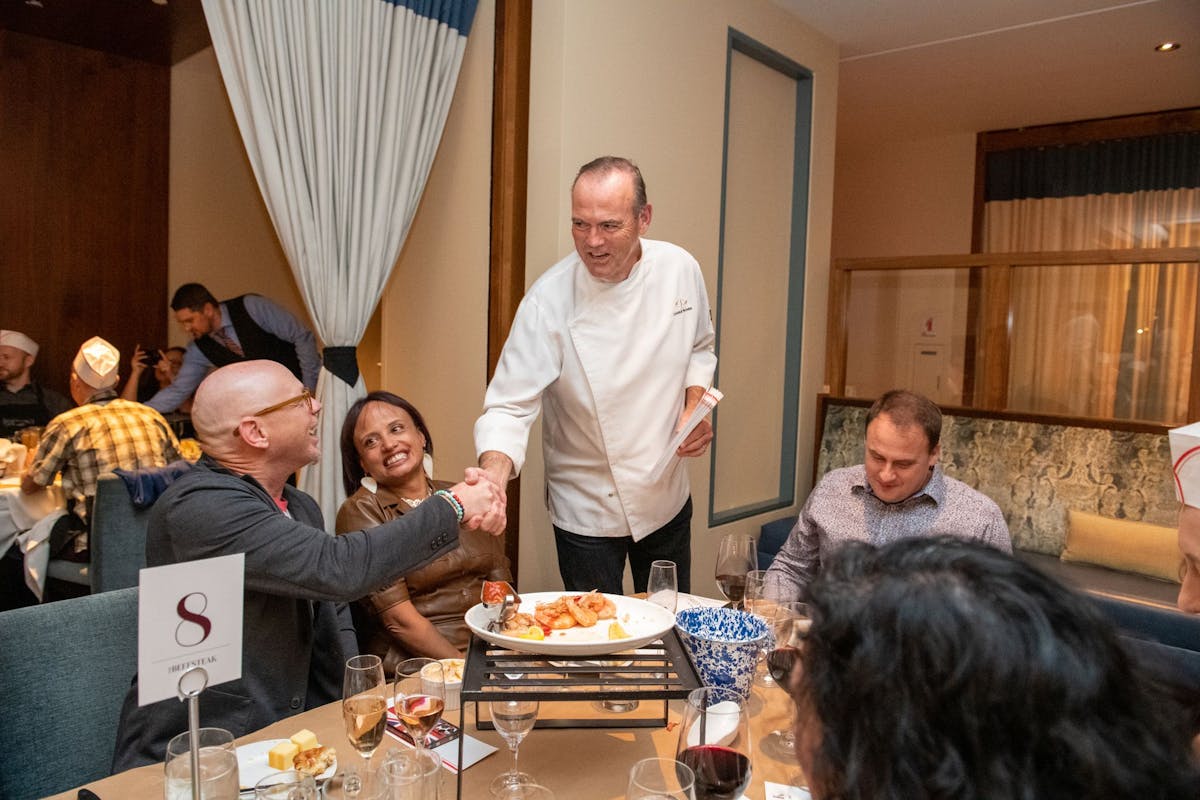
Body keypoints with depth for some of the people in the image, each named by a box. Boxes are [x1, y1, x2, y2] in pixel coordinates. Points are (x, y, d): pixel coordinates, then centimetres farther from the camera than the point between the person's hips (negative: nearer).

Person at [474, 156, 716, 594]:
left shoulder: (679, 268, -9)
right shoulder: (550, 299, -22)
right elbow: (510, 406, -22)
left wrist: (695, 406, -8)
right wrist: (494, 471, -40)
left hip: (667, 495, 4)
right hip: (587, 512, -4)